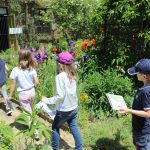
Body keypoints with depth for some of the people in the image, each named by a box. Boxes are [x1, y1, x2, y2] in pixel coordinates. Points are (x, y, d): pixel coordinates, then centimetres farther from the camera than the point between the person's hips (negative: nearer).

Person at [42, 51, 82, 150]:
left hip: (64, 110, -6)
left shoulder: (60, 77, -21)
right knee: (74, 128, 19)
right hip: (74, 108, 6)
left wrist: (47, 100, -13)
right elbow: (69, 92, 6)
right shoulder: (72, 75, 1)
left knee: (55, 128, 16)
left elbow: (60, 96, -22)